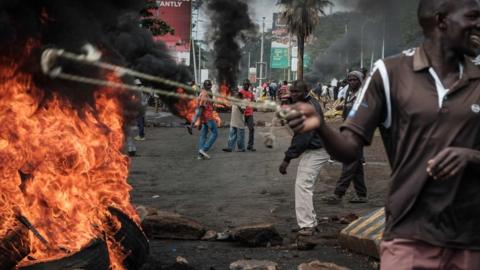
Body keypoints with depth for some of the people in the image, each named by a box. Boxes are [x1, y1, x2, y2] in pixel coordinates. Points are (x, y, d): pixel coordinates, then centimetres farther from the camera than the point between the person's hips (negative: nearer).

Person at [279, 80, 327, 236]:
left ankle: (307, 224, -16)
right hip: (315, 150, 11)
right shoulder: (311, 102, 11)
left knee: (303, 184, -16)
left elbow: (302, 137, -28)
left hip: (314, 152, -11)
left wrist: (287, 159, -27)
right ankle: (311, 222, 24)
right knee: (306, 185, 16)